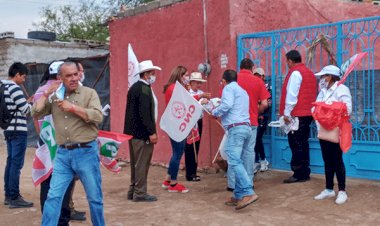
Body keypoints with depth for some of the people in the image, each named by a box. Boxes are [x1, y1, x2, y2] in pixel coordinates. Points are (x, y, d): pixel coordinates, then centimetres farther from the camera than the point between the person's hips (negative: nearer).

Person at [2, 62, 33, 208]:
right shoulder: (14, 88, -14)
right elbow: (26, 109, -15)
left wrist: (25, 103, 13)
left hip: (9, 129, 10)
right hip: (18, 130, -10)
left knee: (10, 162, 13)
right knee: (16, 164, -7)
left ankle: (8, 195, 19)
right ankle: (14, 198, -4)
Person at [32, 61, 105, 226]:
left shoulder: (89, 93, -2)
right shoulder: (55, 96, 9)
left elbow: (98, 117, -16)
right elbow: (35, 114, 4)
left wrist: (73, 107, -15)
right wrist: (46, 94, -2)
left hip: (86, 152, -3)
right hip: (62, 154, 3)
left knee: (94, 198, 8)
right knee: (53, 197, 2)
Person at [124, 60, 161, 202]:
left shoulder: (134, 87, 13)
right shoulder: (144, 89, -15)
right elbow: (144, 113, -23)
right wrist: (151, 132, -21)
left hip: (133, 131, 10)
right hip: (142, 133, -10)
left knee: (136, 163, 16)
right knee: (142, 164, -2)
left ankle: (133, 190, 23)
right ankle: (140, 193, 4)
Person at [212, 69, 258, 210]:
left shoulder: (229, 88, 2)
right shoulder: (243, 91, 29)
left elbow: (227, 105, -15)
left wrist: (215, 112, 2)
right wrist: (222, 115, 35)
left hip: (236, 128, -9)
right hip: (246, 127, 9)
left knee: (234, 162, -17)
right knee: (238, 162, 10)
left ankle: (249, 193, -28)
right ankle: (239, 195, 9)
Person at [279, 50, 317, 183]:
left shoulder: (295, 73, -10)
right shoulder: (309, 73, 16)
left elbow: (291, 95, -16)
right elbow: (311, 94, 17)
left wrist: (286, 113, -14)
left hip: (297, 114, -9)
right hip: (307, 113, 9)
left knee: (296, 144, -5)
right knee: (303, 144, 12)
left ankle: (299, 174, -3)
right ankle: (305, 173, 15)